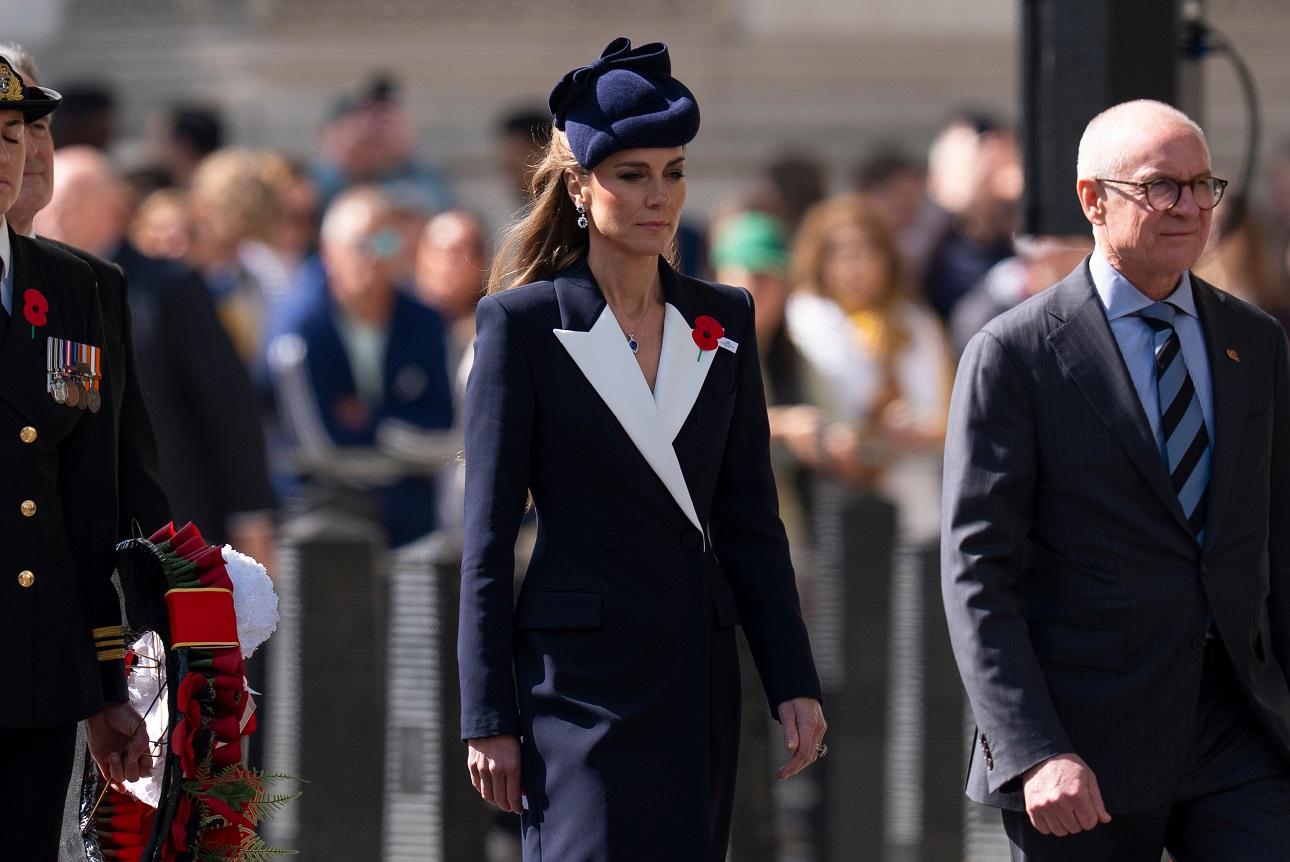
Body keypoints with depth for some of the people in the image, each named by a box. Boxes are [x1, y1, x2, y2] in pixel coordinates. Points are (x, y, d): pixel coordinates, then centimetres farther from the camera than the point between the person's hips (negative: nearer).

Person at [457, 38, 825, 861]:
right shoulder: (523, 323, -2)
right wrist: (489, 719, -6)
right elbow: (488, 537, -2)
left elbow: (750, 520, 13)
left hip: (698, 674, 4)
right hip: (582, 677, -4)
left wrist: (793, 683, 6)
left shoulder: (724, 321, 10)